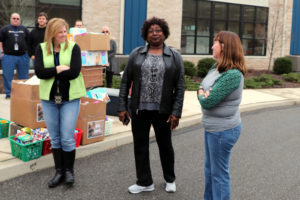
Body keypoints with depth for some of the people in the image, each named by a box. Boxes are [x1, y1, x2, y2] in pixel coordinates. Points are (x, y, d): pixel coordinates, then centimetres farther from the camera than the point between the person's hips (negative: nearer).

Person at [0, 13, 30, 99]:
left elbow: (28, 41, 17)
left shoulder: (24, 29, 13)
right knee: (8, 76, -1)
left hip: (23, 56, 2)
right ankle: (9, 93, 7)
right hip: (9, 56, -2)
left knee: (23, 76, 8)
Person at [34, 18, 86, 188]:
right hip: (49, 98, 3)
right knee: (55, 138, 11)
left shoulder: (73, 47, -3)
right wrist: (60, 69, -16)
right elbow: (39, 72, -10)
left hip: (70, 98, -3)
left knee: (67, 138, -2)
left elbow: (74, 72, -16)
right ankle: (59, 172, 24)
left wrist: (50, 73, -12)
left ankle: (69, 171, 18)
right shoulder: (41, 48, 3)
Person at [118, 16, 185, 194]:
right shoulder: (136, 54, 2)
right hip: (139, 109, 1)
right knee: (140, 146, 8)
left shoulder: (175, 57, -1)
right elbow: (126, 82, 3)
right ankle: (145, 182, 24)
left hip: (163, 111, -1)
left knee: (165, 145, 13)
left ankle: (170, 179, 33)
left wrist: (176, 112, -9)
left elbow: (180, 87, -3)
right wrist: (122, 107, -1)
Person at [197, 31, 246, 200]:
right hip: (212, 128, 10)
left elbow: (207, 102, -26)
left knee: (219, 173, 4)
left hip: (223, 130, -9)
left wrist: (202, 94, -5)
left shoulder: (233, 75, -25)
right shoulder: (215, 67, 4)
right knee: (209, 169, 22)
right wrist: (203, 93, -14)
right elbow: (201, 89, 8)